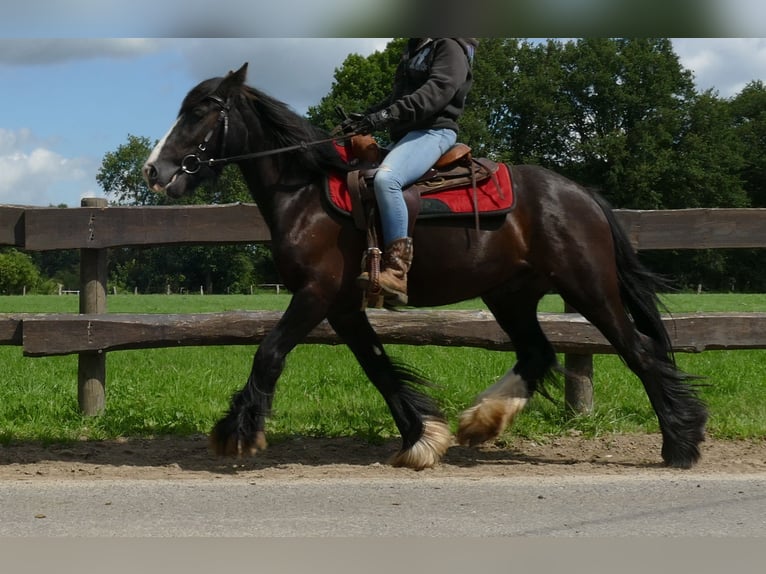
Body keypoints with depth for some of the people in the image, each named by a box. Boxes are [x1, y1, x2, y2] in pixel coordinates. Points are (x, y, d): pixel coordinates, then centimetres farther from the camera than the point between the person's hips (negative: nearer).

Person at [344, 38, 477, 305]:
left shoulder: (449, 46, -3)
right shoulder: (413, 50, 25)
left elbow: (437, 91, -18)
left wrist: (387, 116, -26)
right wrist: (366, 116, 9)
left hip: (434, 130, -11)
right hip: (406, 133, 11)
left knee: (385, 178, -35)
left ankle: (397, 273, -40)